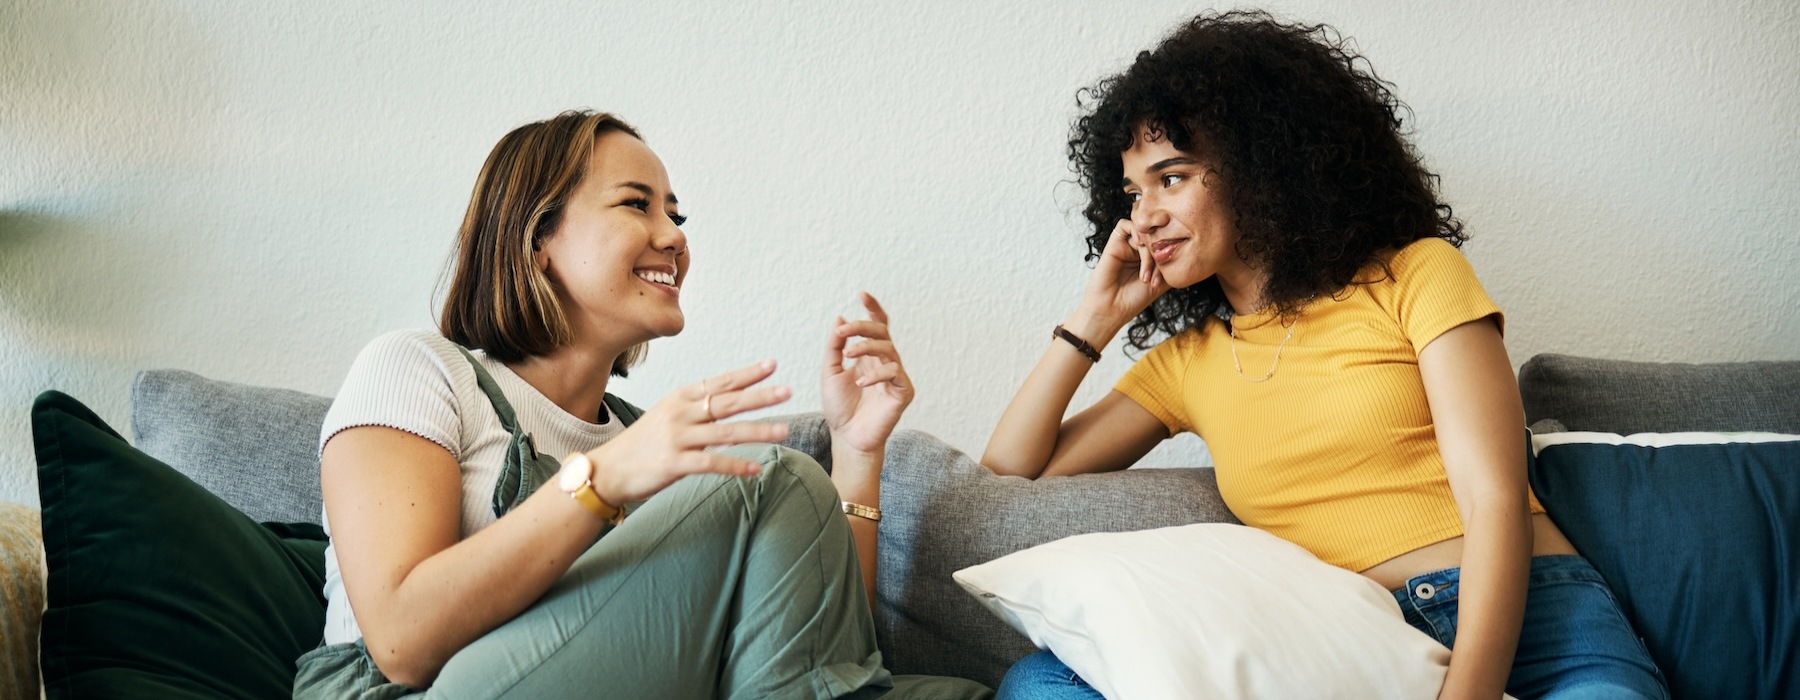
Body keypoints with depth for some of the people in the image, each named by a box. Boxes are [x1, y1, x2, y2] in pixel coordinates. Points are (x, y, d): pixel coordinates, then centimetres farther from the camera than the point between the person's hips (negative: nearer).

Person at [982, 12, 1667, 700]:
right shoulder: (1185, 360, 20)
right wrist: (1097, 316, 14)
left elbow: (1495, 501, -5)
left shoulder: (1416, 276, 7)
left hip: (1528, 623, -5)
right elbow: (1007, 477, 18)